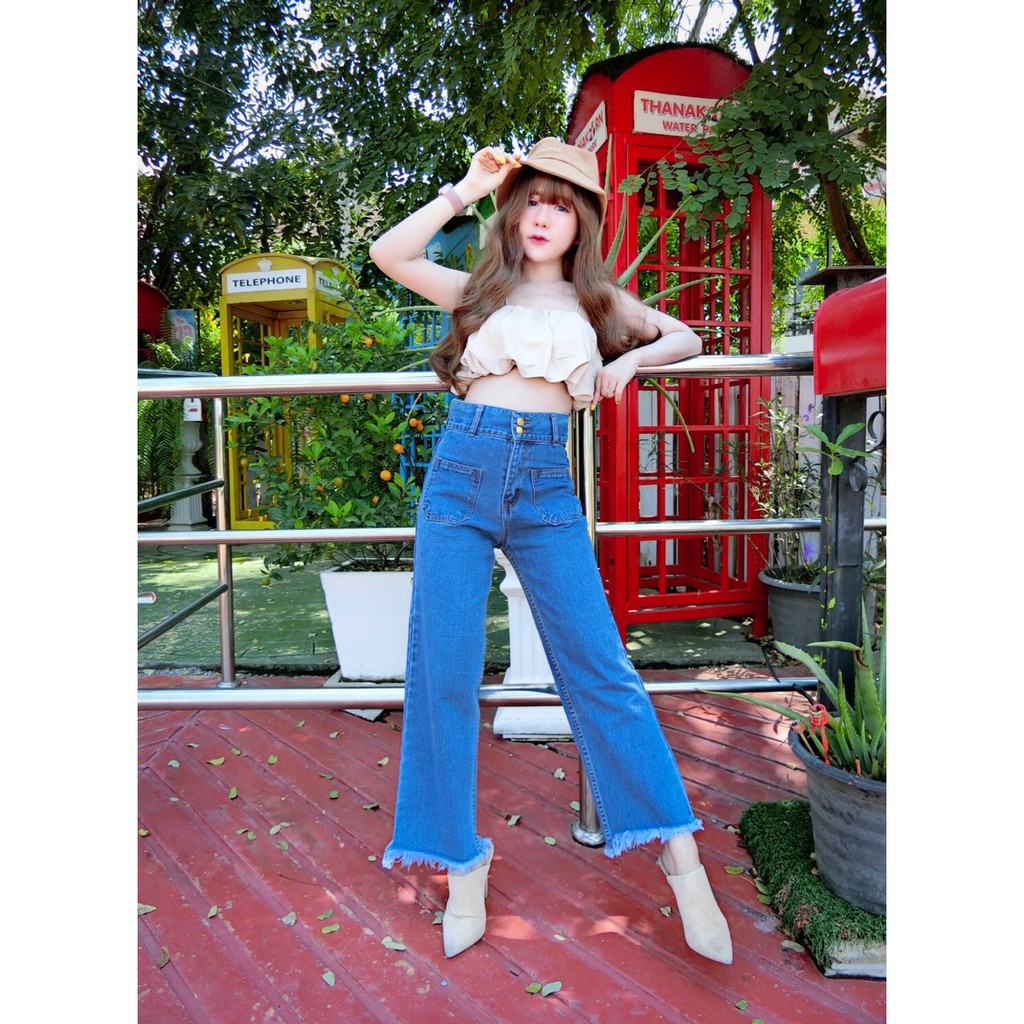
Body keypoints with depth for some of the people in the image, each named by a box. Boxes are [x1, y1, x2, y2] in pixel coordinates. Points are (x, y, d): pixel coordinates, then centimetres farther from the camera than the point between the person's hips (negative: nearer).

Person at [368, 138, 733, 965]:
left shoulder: (596, 300, 16)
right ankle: (462, 865, 14)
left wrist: (630, 361, 3)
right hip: (461, 476, 1)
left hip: (545, 486, -1)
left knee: (598, 668, -5)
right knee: (442, 671, -1)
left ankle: (681, 858, 6)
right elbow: (386, 255, 2)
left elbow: (687, 338, 22)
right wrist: (465, 189, 3)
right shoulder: (479, 290, 15)